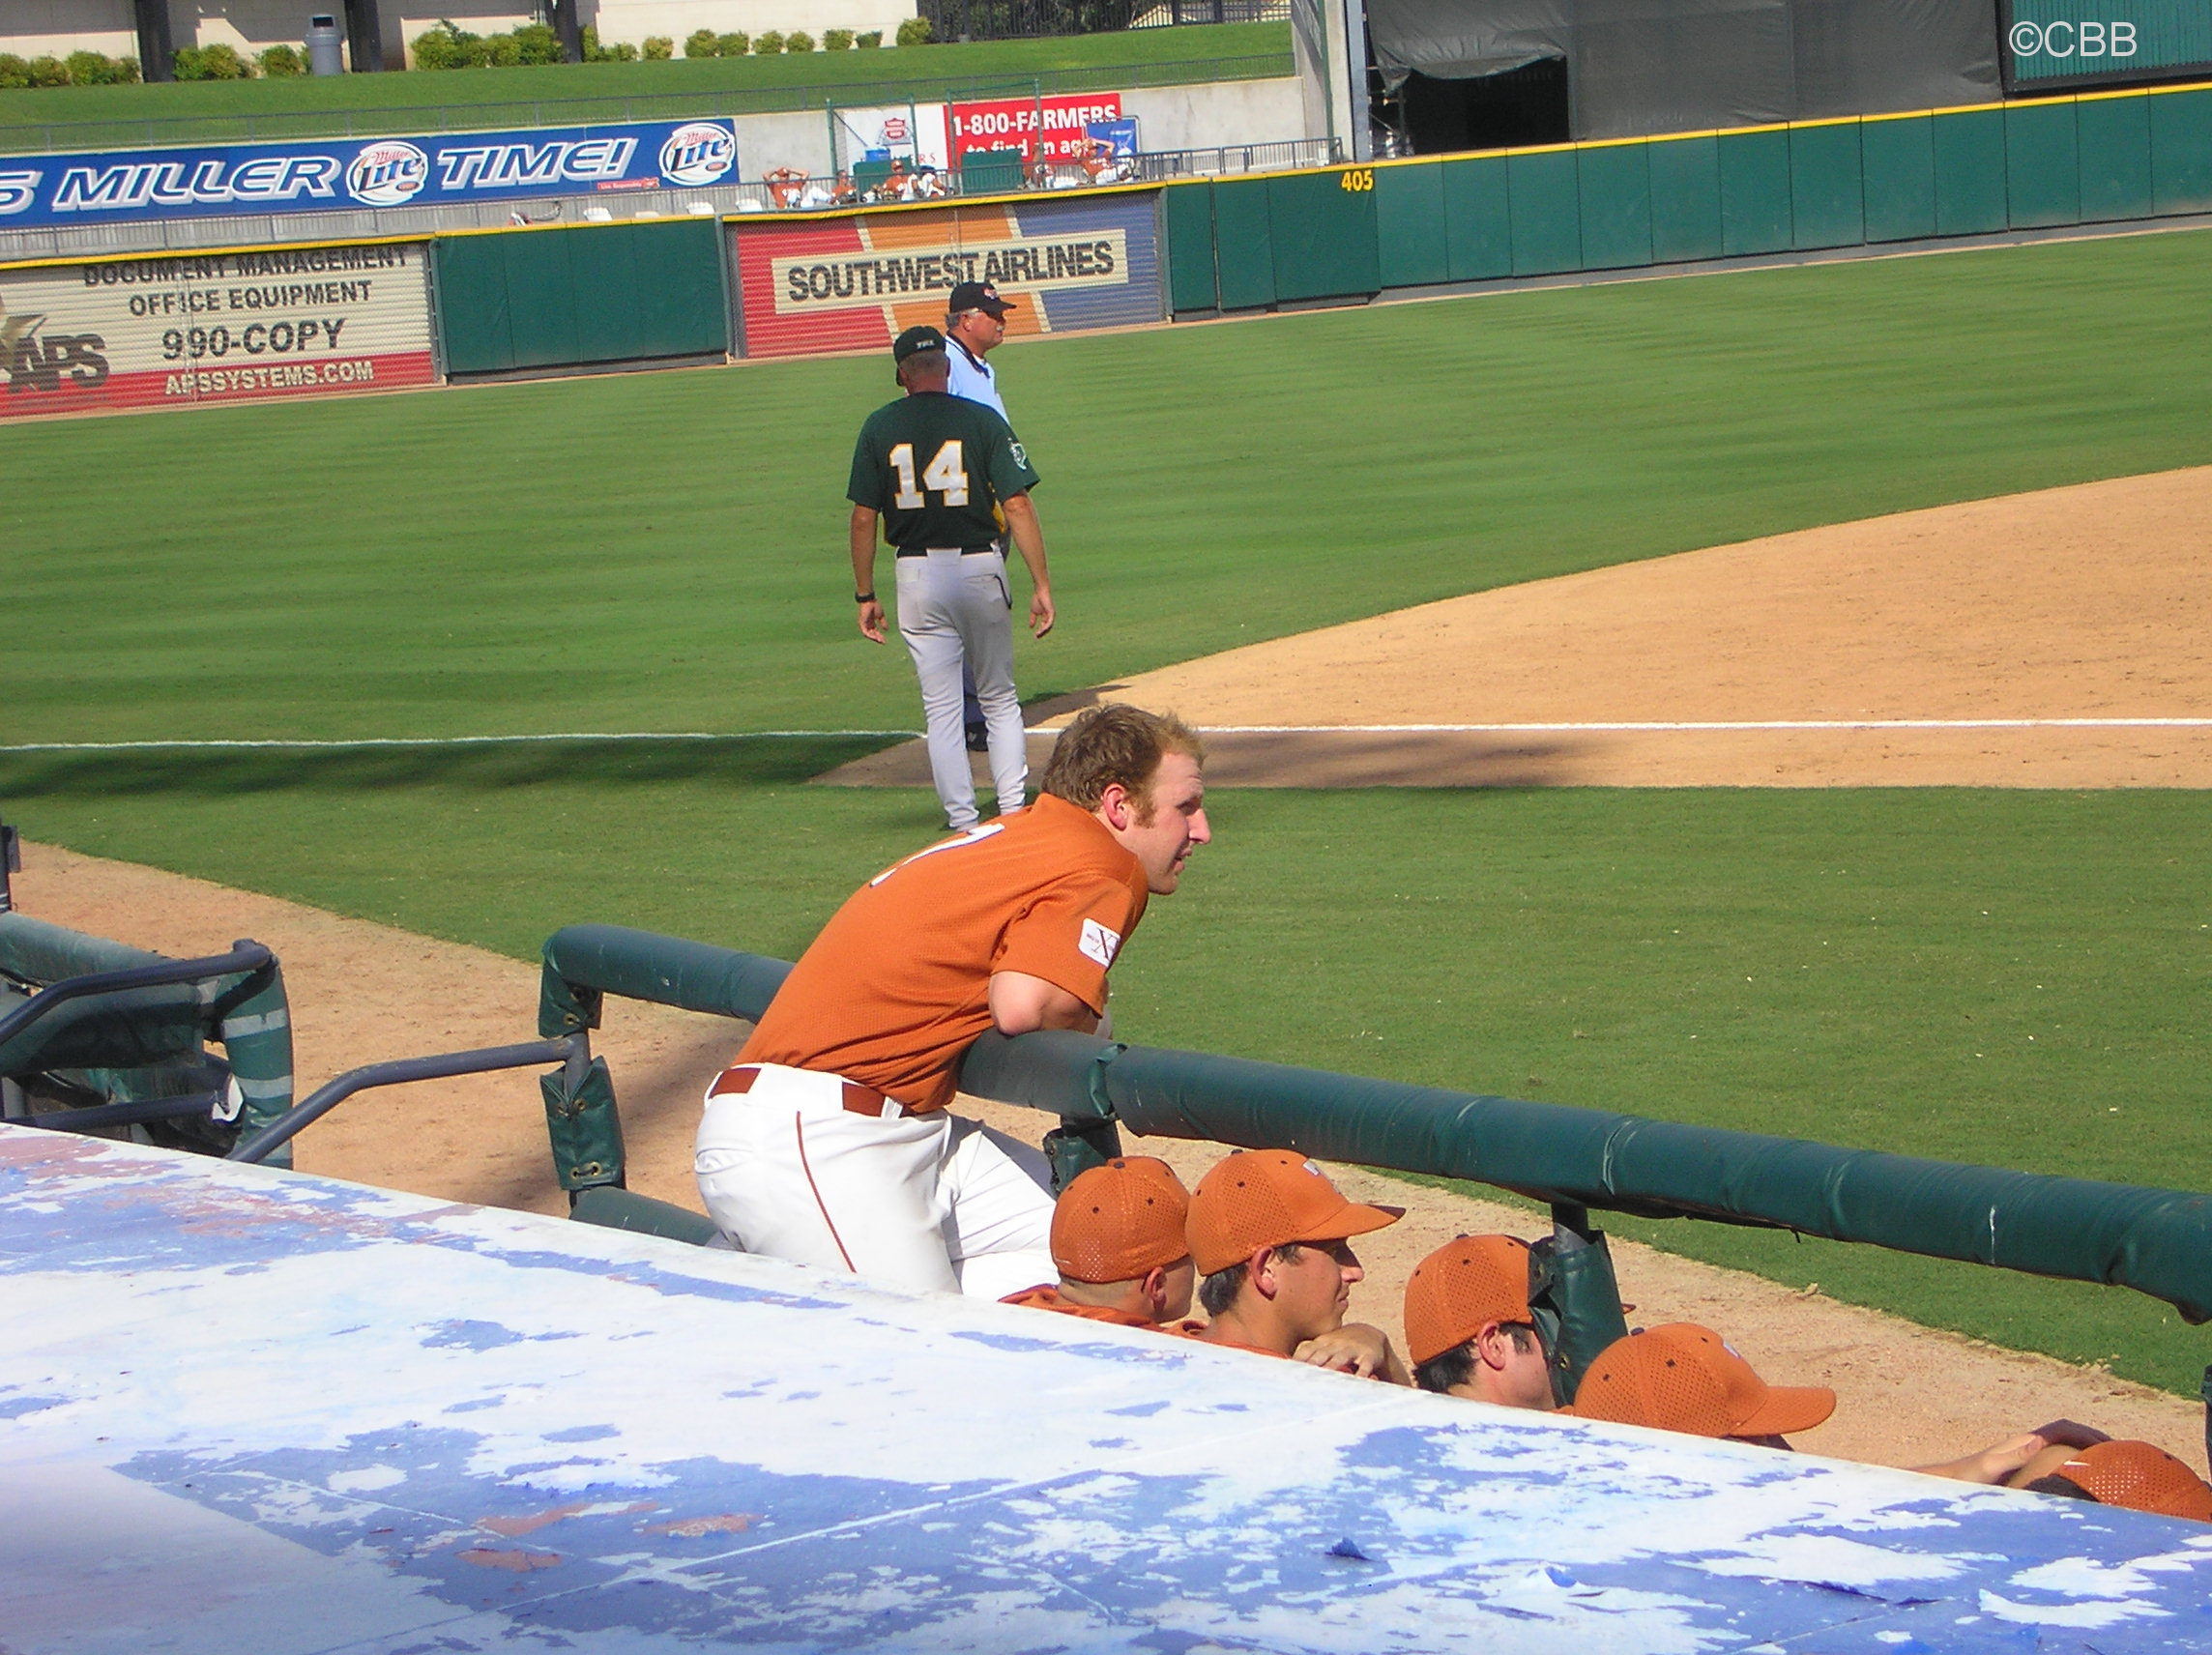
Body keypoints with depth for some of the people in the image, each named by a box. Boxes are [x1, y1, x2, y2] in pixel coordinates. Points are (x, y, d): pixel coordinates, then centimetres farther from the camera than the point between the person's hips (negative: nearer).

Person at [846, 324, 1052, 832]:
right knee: (1000, 699, 13)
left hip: (918, 575, 1)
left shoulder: (880, 427, 1)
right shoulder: (982, 420, -3)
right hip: (980, 566, 0)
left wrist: (865, 595, 8)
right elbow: (1017, 505, -10)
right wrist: (1041, 585, -8)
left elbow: (864, 516, 0)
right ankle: (1013, 809, 4)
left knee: (941, 706, 6)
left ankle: (962, 821, 3)